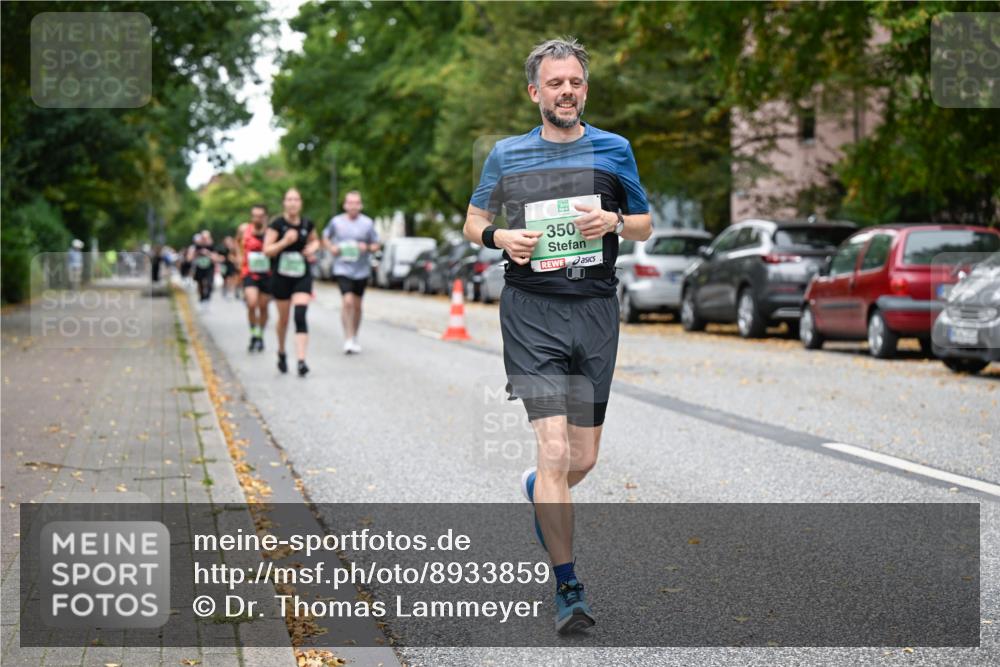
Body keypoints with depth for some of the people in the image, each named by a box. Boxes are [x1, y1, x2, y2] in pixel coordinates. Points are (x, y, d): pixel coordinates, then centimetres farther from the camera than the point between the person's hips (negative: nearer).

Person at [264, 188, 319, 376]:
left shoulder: (307, 224, 2)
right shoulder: (277, 224, -8)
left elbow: (315, 240, 22)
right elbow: (267, 250, -10)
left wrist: (312, 248, -1)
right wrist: (285, 242, -24)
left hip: (303, 276, 1)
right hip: (281, 276, -1)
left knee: (300, 316, -15)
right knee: (283, 318, 13)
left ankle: (301, 361, -21)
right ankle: (281, 353, 39)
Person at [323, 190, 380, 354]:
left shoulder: (367, 223, 0)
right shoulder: (336, 221, 0)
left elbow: (376, 245, 6)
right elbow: (326, 237, 15)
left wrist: (367, 248, -16)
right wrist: (331, 247, -5)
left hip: (361, 270, 2)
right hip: (343, 268, -2)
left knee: (357, 305, 11)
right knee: (347, 302, -17)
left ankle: (354, 339, 28)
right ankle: (348, 339, -12)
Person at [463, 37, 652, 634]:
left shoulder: (614, 150, 9)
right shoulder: (507, 155, 7)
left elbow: (645, 226, 15)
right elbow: (474, 222, 16)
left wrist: (613, 221, -7)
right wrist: (501, 238, -6)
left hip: (597, 310, 2)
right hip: (532, 311, -2)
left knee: (584, 458, 8)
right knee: (555, 449, -13)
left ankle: (539, 492, 44)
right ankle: (568, 588, -6)